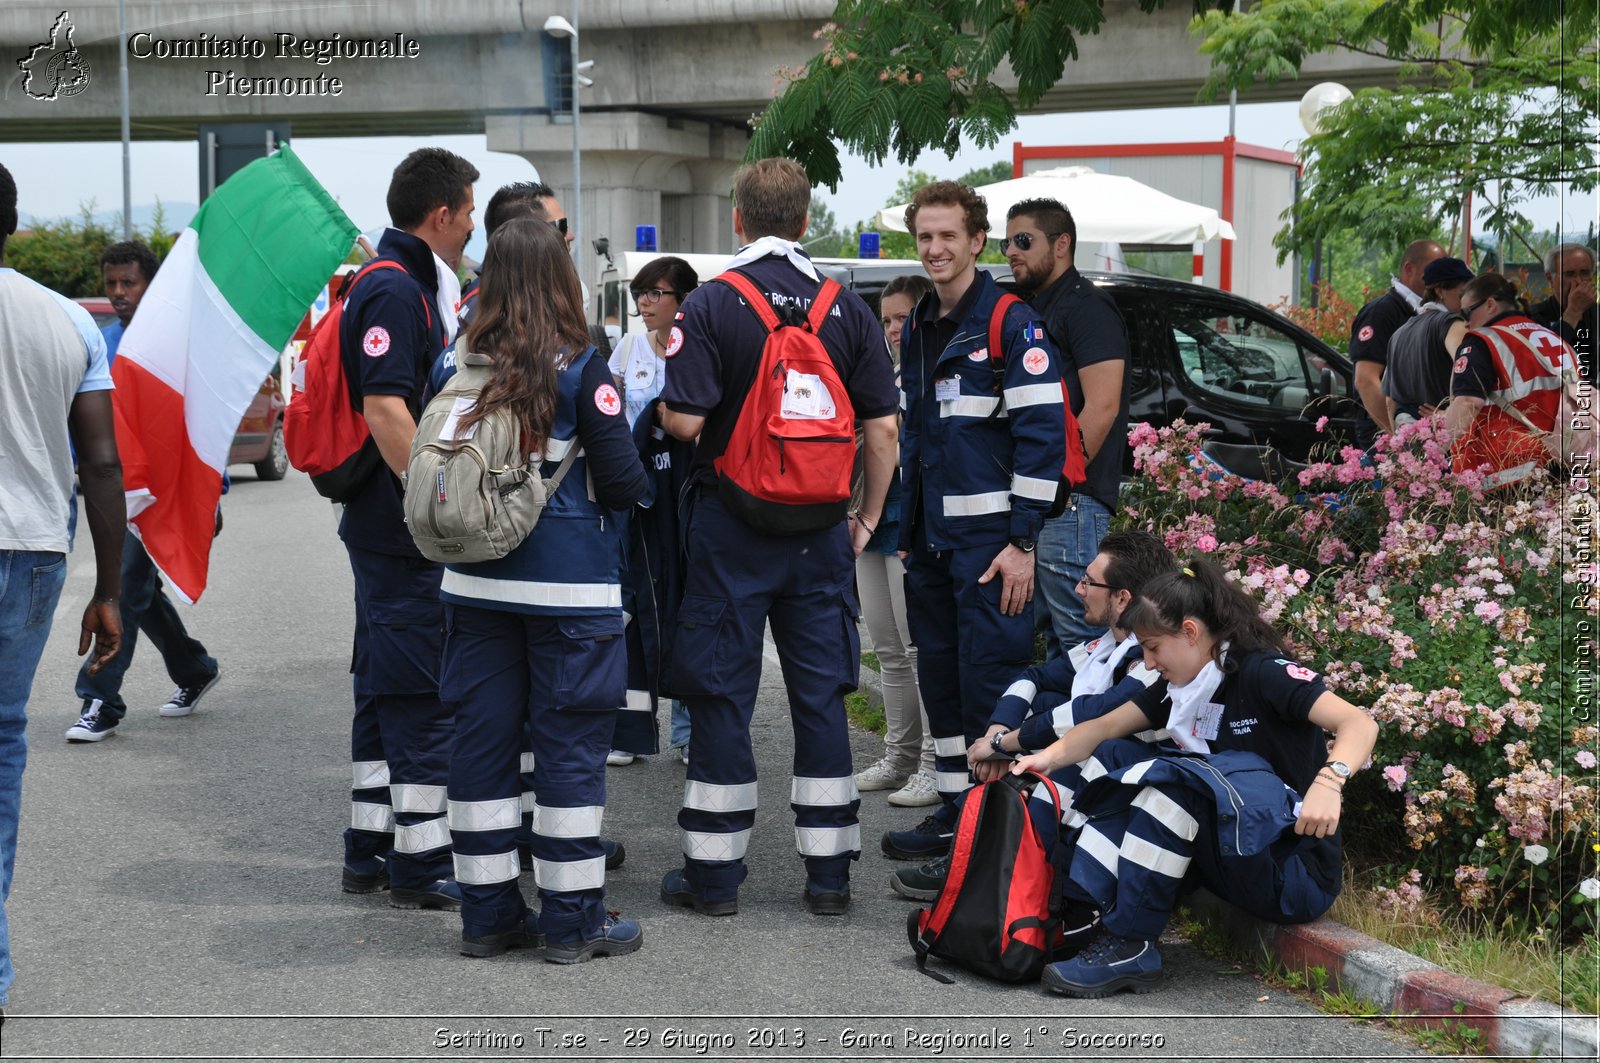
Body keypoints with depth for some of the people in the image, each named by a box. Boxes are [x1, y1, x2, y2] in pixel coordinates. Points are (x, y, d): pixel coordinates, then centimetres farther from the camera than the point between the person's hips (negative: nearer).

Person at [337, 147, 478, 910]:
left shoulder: (413, 285, 16)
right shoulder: (395, 290, -16)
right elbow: (385, 411, -24)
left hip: (390, 527, 11)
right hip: (404, 532, -11)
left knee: (388, 689, 15)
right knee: (423, 694, -6)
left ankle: (371, 848, 22)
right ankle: (422, 864, -1)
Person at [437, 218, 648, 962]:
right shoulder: (580, 371, -11)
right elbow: (624, 482, -11)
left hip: (476, 579, 4)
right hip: (569, 582, -4)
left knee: (482, 735, 10)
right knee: (570, 741, 3)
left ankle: (487, 913, 17)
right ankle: (572, 921, 8)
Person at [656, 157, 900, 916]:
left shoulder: (711, 305, -9)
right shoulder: (847, 309, 1)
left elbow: (684, 421, -16)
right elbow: (883, 428, 0)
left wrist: (659, 404, 7)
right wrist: (867, 518, 12)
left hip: (730, 524, -3)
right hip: (819, 531, 3)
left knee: (720, 694, 5)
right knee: (821, 695, 9)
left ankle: (713, 873, 9)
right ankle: (829, 874, 13)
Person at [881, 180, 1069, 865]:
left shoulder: (1012, 324, -9)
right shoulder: (917, 329, 15)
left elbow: (1043, 434, -14)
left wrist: (1022, 540, -18)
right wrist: (907, 528, 18)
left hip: (989, 538, -8)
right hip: (929, 539, 8)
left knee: (990, 681, -7)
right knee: (940, 678, 12)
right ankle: (954, 813, 22)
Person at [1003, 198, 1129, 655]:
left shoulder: (1086, 307, -8)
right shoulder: (1030, 312, 21)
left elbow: (1102, 407, -18)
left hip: (1071, 504, -10)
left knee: (1080, 642, -9)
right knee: (1053, 638, 13)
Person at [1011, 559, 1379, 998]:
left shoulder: (1262, 673, -13)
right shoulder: (1182, 687, 12)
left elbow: (1360, 724, -24)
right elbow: (1103, 728, 10)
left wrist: (1329, 780, -43)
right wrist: (1049, 757, -9)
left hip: (1296, 874, -9)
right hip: (1225, 857, 9)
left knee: (1175, 778, -29)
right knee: (1116, 759, 2)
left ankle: (1130, 946, -26)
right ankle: (1083, 910, -17)